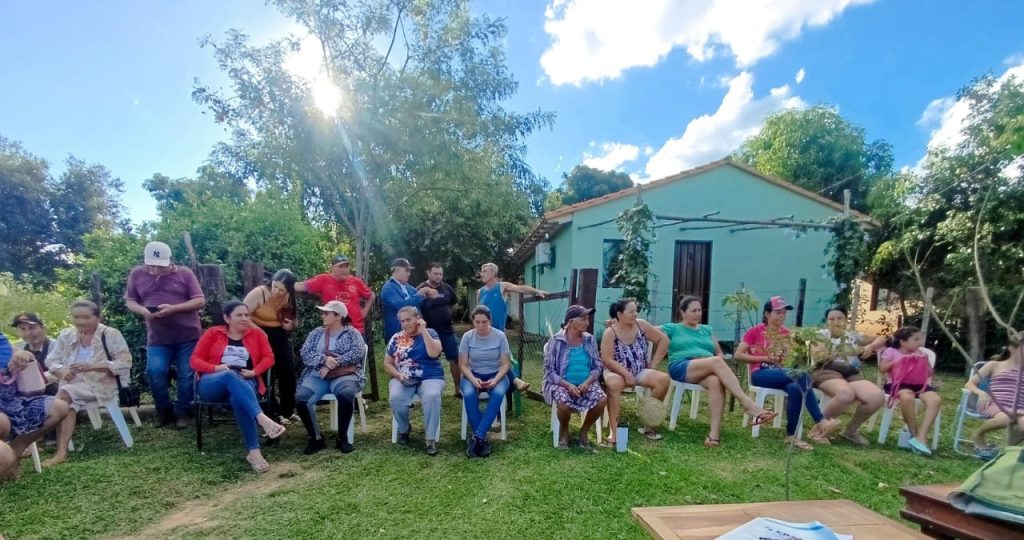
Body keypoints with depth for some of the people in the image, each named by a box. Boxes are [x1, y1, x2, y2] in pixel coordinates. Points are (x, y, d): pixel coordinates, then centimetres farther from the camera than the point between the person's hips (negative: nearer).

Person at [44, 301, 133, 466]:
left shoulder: (111, 335, -5)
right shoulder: (66, 335, 11)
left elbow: (125, 362, -12)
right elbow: (51, 360, 11)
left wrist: (92, 366, -23)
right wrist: (61, 371, -13)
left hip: (101, 384, -4)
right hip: (72, 385, 4)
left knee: (64, 394, -27)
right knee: (69, 405, -28)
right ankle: (61, 452, -26)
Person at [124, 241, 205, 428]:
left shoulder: (185, 273, -1)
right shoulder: (137, 274, 7)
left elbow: (200, 301, -4)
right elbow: (129, 301, 12)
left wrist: (173, 308, -19)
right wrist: (141, 310, -11)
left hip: (188, 335, -2)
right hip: (157, 338, 2)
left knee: (187, 375, 1)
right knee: (155, 372, -10)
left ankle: (182, 412, 19)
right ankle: (164, 411, 14)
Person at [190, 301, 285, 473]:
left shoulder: (256, 334, 13)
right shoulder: (213, 333, 11)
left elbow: (269, 357, 7)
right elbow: (195, 360, 6)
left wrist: (254, 371, -11)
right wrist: (216, 368, -13)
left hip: (244, 383, 1)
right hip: (212, 384, 0)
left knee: (239, 398, -38)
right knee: (230, 376, -39)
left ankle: (254, 451, -43)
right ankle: (262, 418, -56)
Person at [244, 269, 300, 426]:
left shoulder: (288, 299, 2)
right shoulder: (258, 293, -15)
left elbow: (294, 320, 15)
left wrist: (291, 324, -7)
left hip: (279, 336, 5)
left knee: (288, 371, 3)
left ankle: (287, 410, 20)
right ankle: (271, 412, 12)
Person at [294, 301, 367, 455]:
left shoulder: (352, 333, 6)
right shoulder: (317, 332, 16)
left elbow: (358, 353, -10)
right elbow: (305, 353, 3)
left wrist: (333, 363, -18)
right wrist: (324, 359, -15)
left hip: (344, 375, -3)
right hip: (318, 375, 4)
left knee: (346, 394, -36)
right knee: (301, 398, -26)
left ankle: (342, 437, -15)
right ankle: (316, 438, -7)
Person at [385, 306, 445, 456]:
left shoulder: (430, 333, 4)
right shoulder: (396, 338, 10)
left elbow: (434, 353, -15)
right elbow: (387, 364, 11)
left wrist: (423, 331, -11)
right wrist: (398, 375, -8)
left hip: (430, 378, -2)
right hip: (403, 379, 2)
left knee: (432, 396, -35)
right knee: (395, 397, -30)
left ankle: (431, 439, -21)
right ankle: (404, 429, 1)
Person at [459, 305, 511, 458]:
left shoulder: (500, 336, -9)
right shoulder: (467, 337, -7)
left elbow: (505, 364, -6)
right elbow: (463, 365, -4)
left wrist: (495, 380, -23)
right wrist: (473, 379, -23)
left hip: (496, 375, -1)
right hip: (473, 375, 1)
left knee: (498, 394, -34)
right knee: (468, 394, -32)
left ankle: (477, 437, -31)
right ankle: (482, 439, -24)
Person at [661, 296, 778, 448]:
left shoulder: (707, 330, 27)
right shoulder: (672, 328, 15)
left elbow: (719, 353, 24)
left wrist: (717, 364, 1)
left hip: (707, 370, 4)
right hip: (681, 368, -4)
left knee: (716, 381, -35)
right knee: (716, 362, -32)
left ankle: (715, 431, -42)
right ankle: (748, 405, -37)